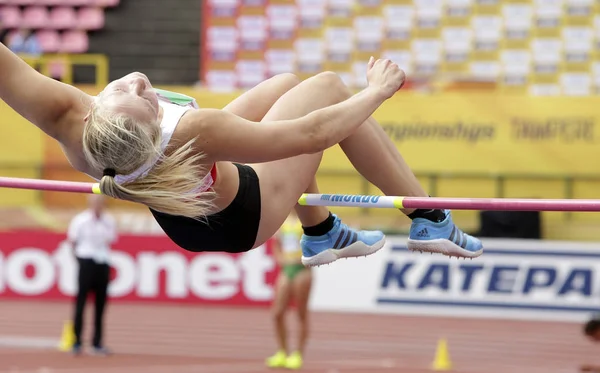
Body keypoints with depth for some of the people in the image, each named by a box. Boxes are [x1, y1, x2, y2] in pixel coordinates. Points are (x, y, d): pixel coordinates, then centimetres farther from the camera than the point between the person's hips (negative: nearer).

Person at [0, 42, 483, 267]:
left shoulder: (69, 121, -39)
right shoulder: (191, 132, -46)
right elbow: (311, 133, -35)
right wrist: (376, 91, -19)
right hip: (243, 217, -6)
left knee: (287, 84, 21)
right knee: (327, 86, 6)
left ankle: (322, 233, 39)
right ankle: (430, 221, 20)